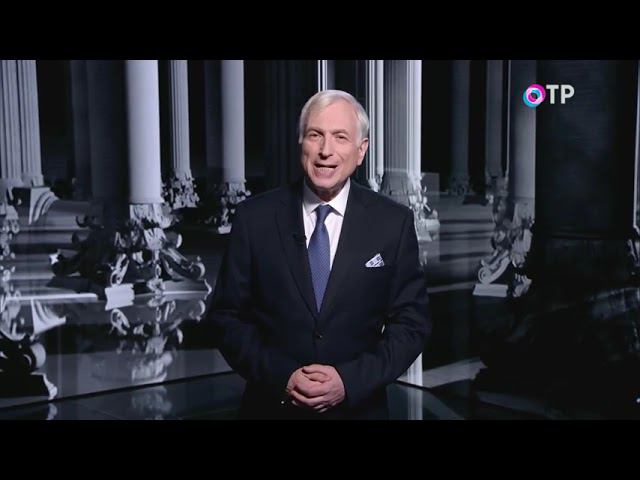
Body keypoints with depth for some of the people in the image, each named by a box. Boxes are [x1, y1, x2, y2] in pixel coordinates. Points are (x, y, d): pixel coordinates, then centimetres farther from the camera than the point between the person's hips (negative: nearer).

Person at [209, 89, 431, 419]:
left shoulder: (394, 223, -7)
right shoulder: (254, 217, -7)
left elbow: (411, 324, -4)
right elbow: (228, 317, -3)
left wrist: (349, 380, -16)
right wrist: (281, 376, -16)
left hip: (358, 407, 0)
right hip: (271, 405, 0)